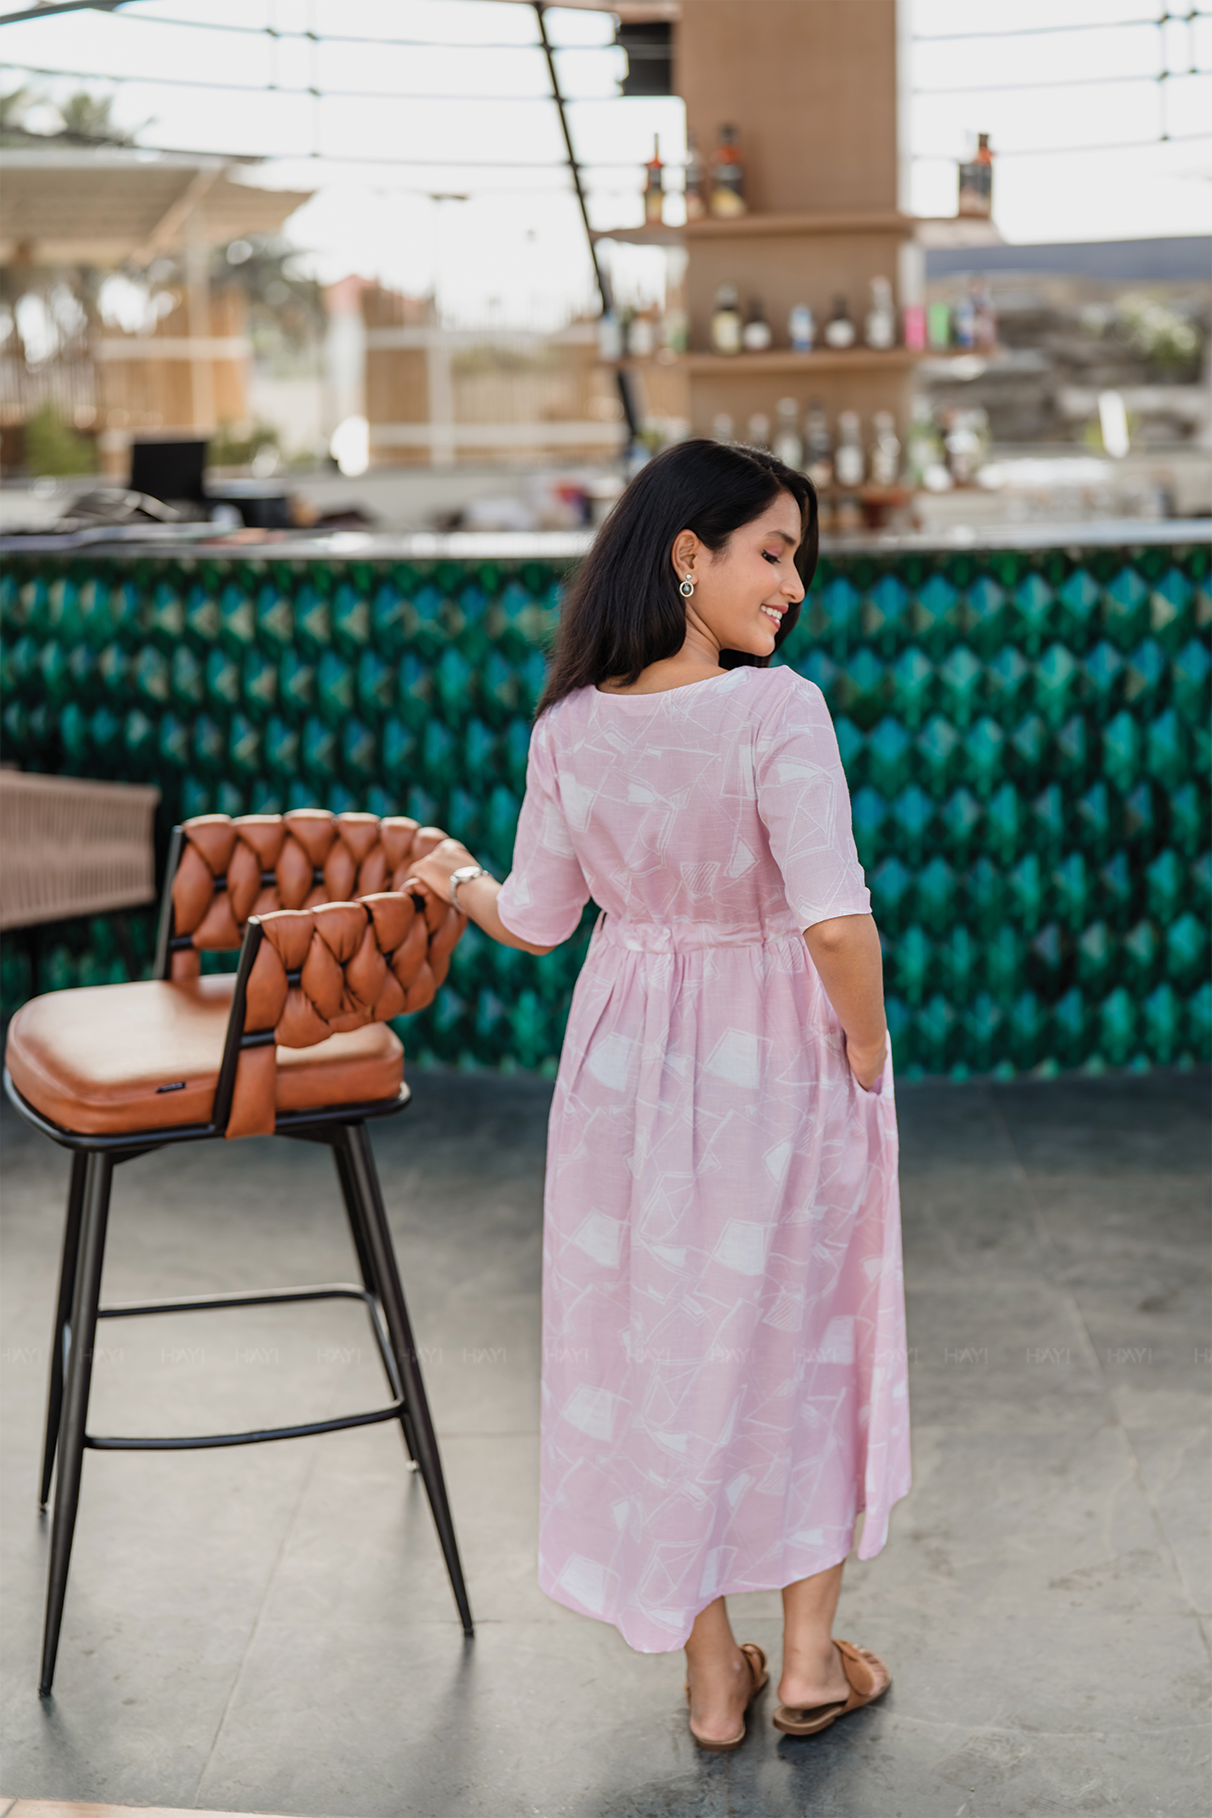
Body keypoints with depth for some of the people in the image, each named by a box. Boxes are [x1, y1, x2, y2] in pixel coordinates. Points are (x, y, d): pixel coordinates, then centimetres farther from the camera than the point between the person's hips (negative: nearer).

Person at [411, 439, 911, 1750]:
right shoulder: (775, 711, -22)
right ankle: (810, 1657, 30)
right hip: (776, 1062, -3)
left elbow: (537, 920, 3)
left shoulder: (567, 730, -8)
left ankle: (711, 1677, 28)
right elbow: (837, 922, -30)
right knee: (802, 1339, 18)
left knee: (661, 1343, 16)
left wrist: (455, 877, 24)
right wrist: (867, 1057, -12)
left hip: (628, 1063, 3)